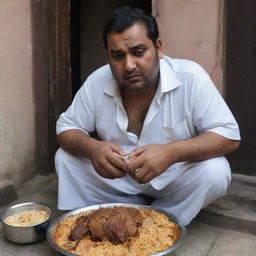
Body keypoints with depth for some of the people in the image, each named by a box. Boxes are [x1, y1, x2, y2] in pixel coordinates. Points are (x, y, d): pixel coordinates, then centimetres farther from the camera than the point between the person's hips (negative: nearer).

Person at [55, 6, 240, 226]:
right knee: (65, 157, -13)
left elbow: (229, 136, -21)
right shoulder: (97, 82, -12)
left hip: (174, 179, -2)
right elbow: (66, 128, -3)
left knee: (216, 172, -29)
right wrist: (91, 147, -28)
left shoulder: (190, 78, -20)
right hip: (117, 179, 3)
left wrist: (171, 152, -38)